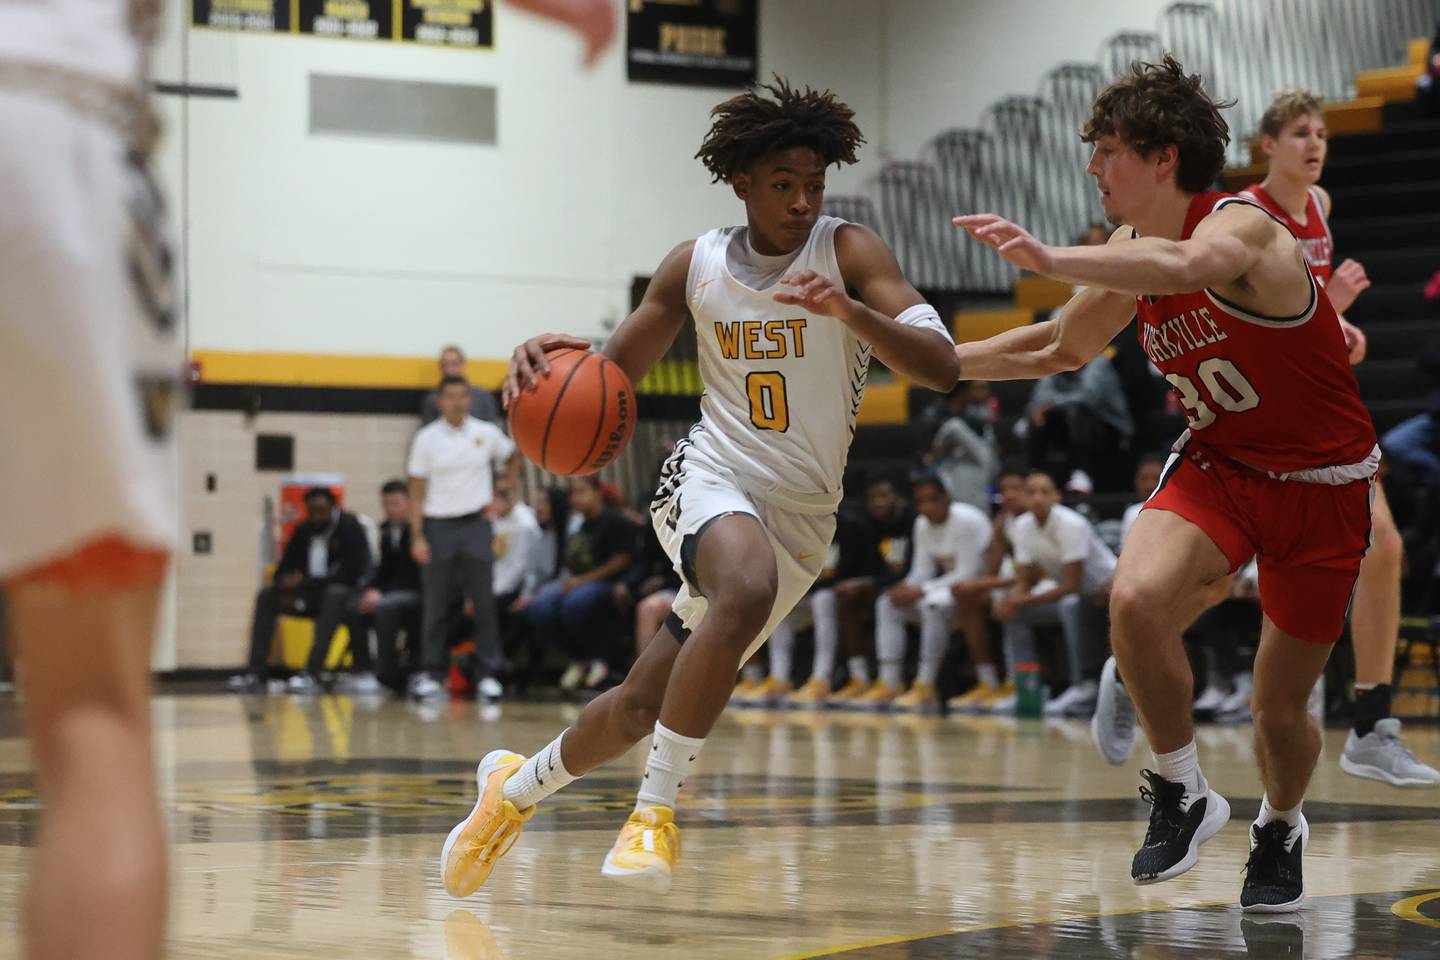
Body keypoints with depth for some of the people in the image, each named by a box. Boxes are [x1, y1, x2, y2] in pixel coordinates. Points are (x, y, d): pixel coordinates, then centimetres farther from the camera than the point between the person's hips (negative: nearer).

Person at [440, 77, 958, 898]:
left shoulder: (850, 252, -5)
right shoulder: (696, 266, 3)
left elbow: (943, 368, -16)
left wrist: (849, 310, -34)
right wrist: (550, 362, -11)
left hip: (802, 521, 1)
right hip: (712, 479, -1)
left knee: (644, 705, 5)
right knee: (749, 590, -36)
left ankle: (518, 786, 31)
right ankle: (658, 808, -28)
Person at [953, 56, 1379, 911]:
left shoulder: (1242, 227, -23)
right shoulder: (1134, 249, 0)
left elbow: (1187, 267, -50)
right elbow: (1063, 347, 18)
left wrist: (1052, 259, -56)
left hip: (1322, 485, -5)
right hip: (1220, 461, 5)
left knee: (1280, 707, 3)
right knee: (1136, 597, -27)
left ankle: (1281, 827, 38)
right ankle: (1183, 797, -7)